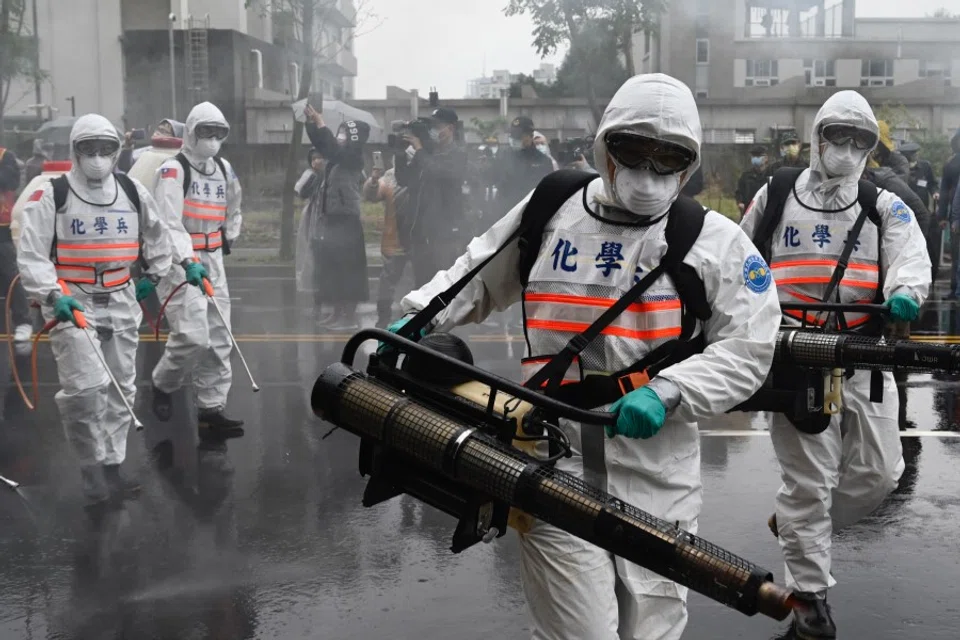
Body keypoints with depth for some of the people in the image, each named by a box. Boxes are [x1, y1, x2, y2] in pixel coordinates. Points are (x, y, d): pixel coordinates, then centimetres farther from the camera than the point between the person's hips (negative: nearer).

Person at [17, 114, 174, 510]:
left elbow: (156, 234, 22)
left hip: (121, 302, 5)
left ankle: (111, 469, 24)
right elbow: (31, 255, -10)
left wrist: (153, 273, 20)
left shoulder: (134, 193, 5)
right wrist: (52, 295, -22)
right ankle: (92, 472, -3)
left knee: (121, 389, 10)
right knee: (86, 388, -18)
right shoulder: (50, 196, -7)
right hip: (70, 302, -5)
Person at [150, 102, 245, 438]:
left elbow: (232, 209, 33)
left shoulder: (224, 170, 12)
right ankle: (163, 385, 12)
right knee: (192, 336, -16)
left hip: (212, 260, 7)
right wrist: (187, 261, -34)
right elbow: (168, 222, -23)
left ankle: (211, 411, 9)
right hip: (178, 262, -7)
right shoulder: (173, 170, -11)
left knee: (218, 338, 4)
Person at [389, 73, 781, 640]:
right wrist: (415, 321, 6)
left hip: (657, 484, 1)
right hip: (554, 472, 0)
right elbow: (476, 280, 21)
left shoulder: (716, 242, 2)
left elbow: (746, 351, -3)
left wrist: (668, 391, -18)